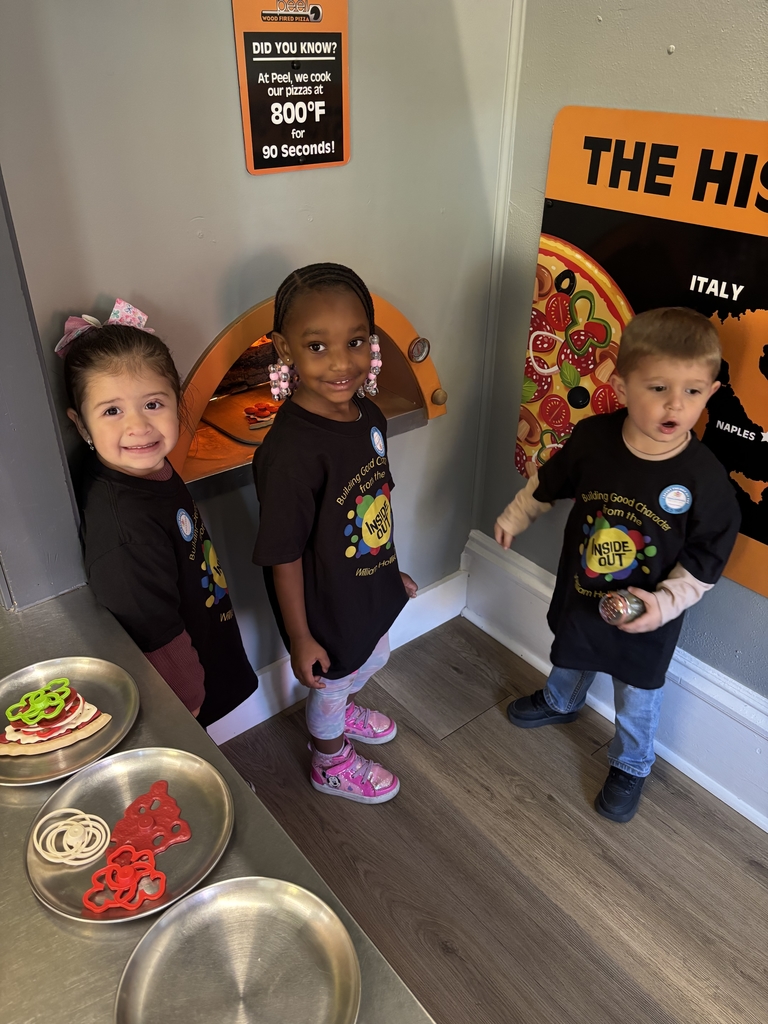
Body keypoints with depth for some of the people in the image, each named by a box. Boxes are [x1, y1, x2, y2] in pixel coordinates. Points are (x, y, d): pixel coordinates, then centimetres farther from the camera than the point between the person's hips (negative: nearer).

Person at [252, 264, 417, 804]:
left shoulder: (368, 415, -10)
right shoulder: (291, 453, -35)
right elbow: (284, 557, -25)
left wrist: (390, 571, 15)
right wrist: (300, 639, -16)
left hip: (371, 588, 7)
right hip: (327, 607, -7)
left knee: (372, 659, 32)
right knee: (331, 682, 21)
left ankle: (341, 710, 66)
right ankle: (332, 763, 53)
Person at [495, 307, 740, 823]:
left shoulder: (706, 479, -27)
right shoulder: (592, 437, -22)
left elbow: (704, 563, -15)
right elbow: (548, 483, -1)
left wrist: (664, 602, -28)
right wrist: (514, 518, 11)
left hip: (646, 617, -2)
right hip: (578, 591, 3)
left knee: (638, 697, 21)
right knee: (571, 656, 32)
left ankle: (631, 767, 50)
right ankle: (560, 703, 66)